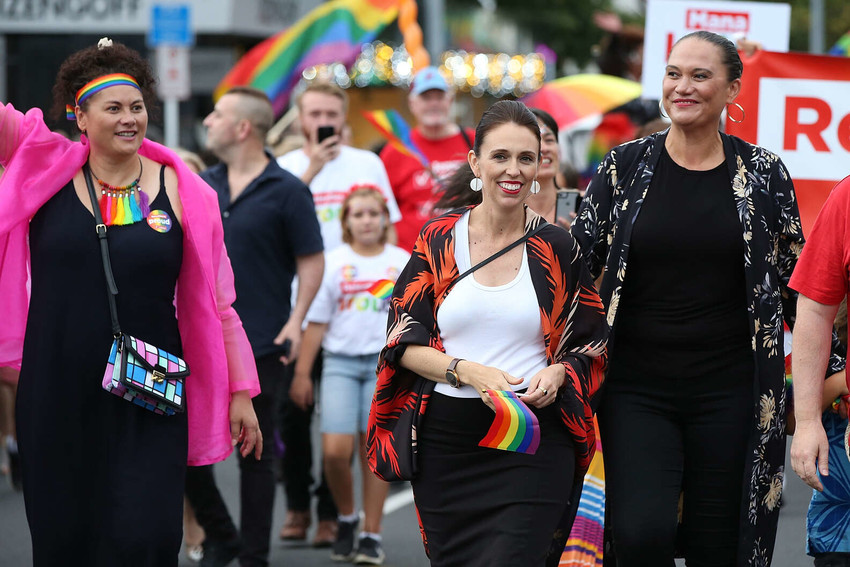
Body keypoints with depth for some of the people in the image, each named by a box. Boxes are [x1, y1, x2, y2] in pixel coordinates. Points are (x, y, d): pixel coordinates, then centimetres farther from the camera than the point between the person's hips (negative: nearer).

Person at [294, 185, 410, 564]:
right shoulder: (334, 263, 5)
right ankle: (346, 517, 15)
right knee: (335, 450, -11)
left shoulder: (401, 262, 6)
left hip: (385, 361, 0)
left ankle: (371, 535, 9)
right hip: (341, 361, 0)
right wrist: (302, 372, 5)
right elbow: (316, 321, 6)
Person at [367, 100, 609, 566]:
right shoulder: (438, 240, 5)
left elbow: (592, 345, 11)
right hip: (446, 441, 1)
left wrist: (558, 372, -11)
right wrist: (465, 371, -15)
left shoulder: (557, 249, 5)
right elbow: (404, 342, 2)